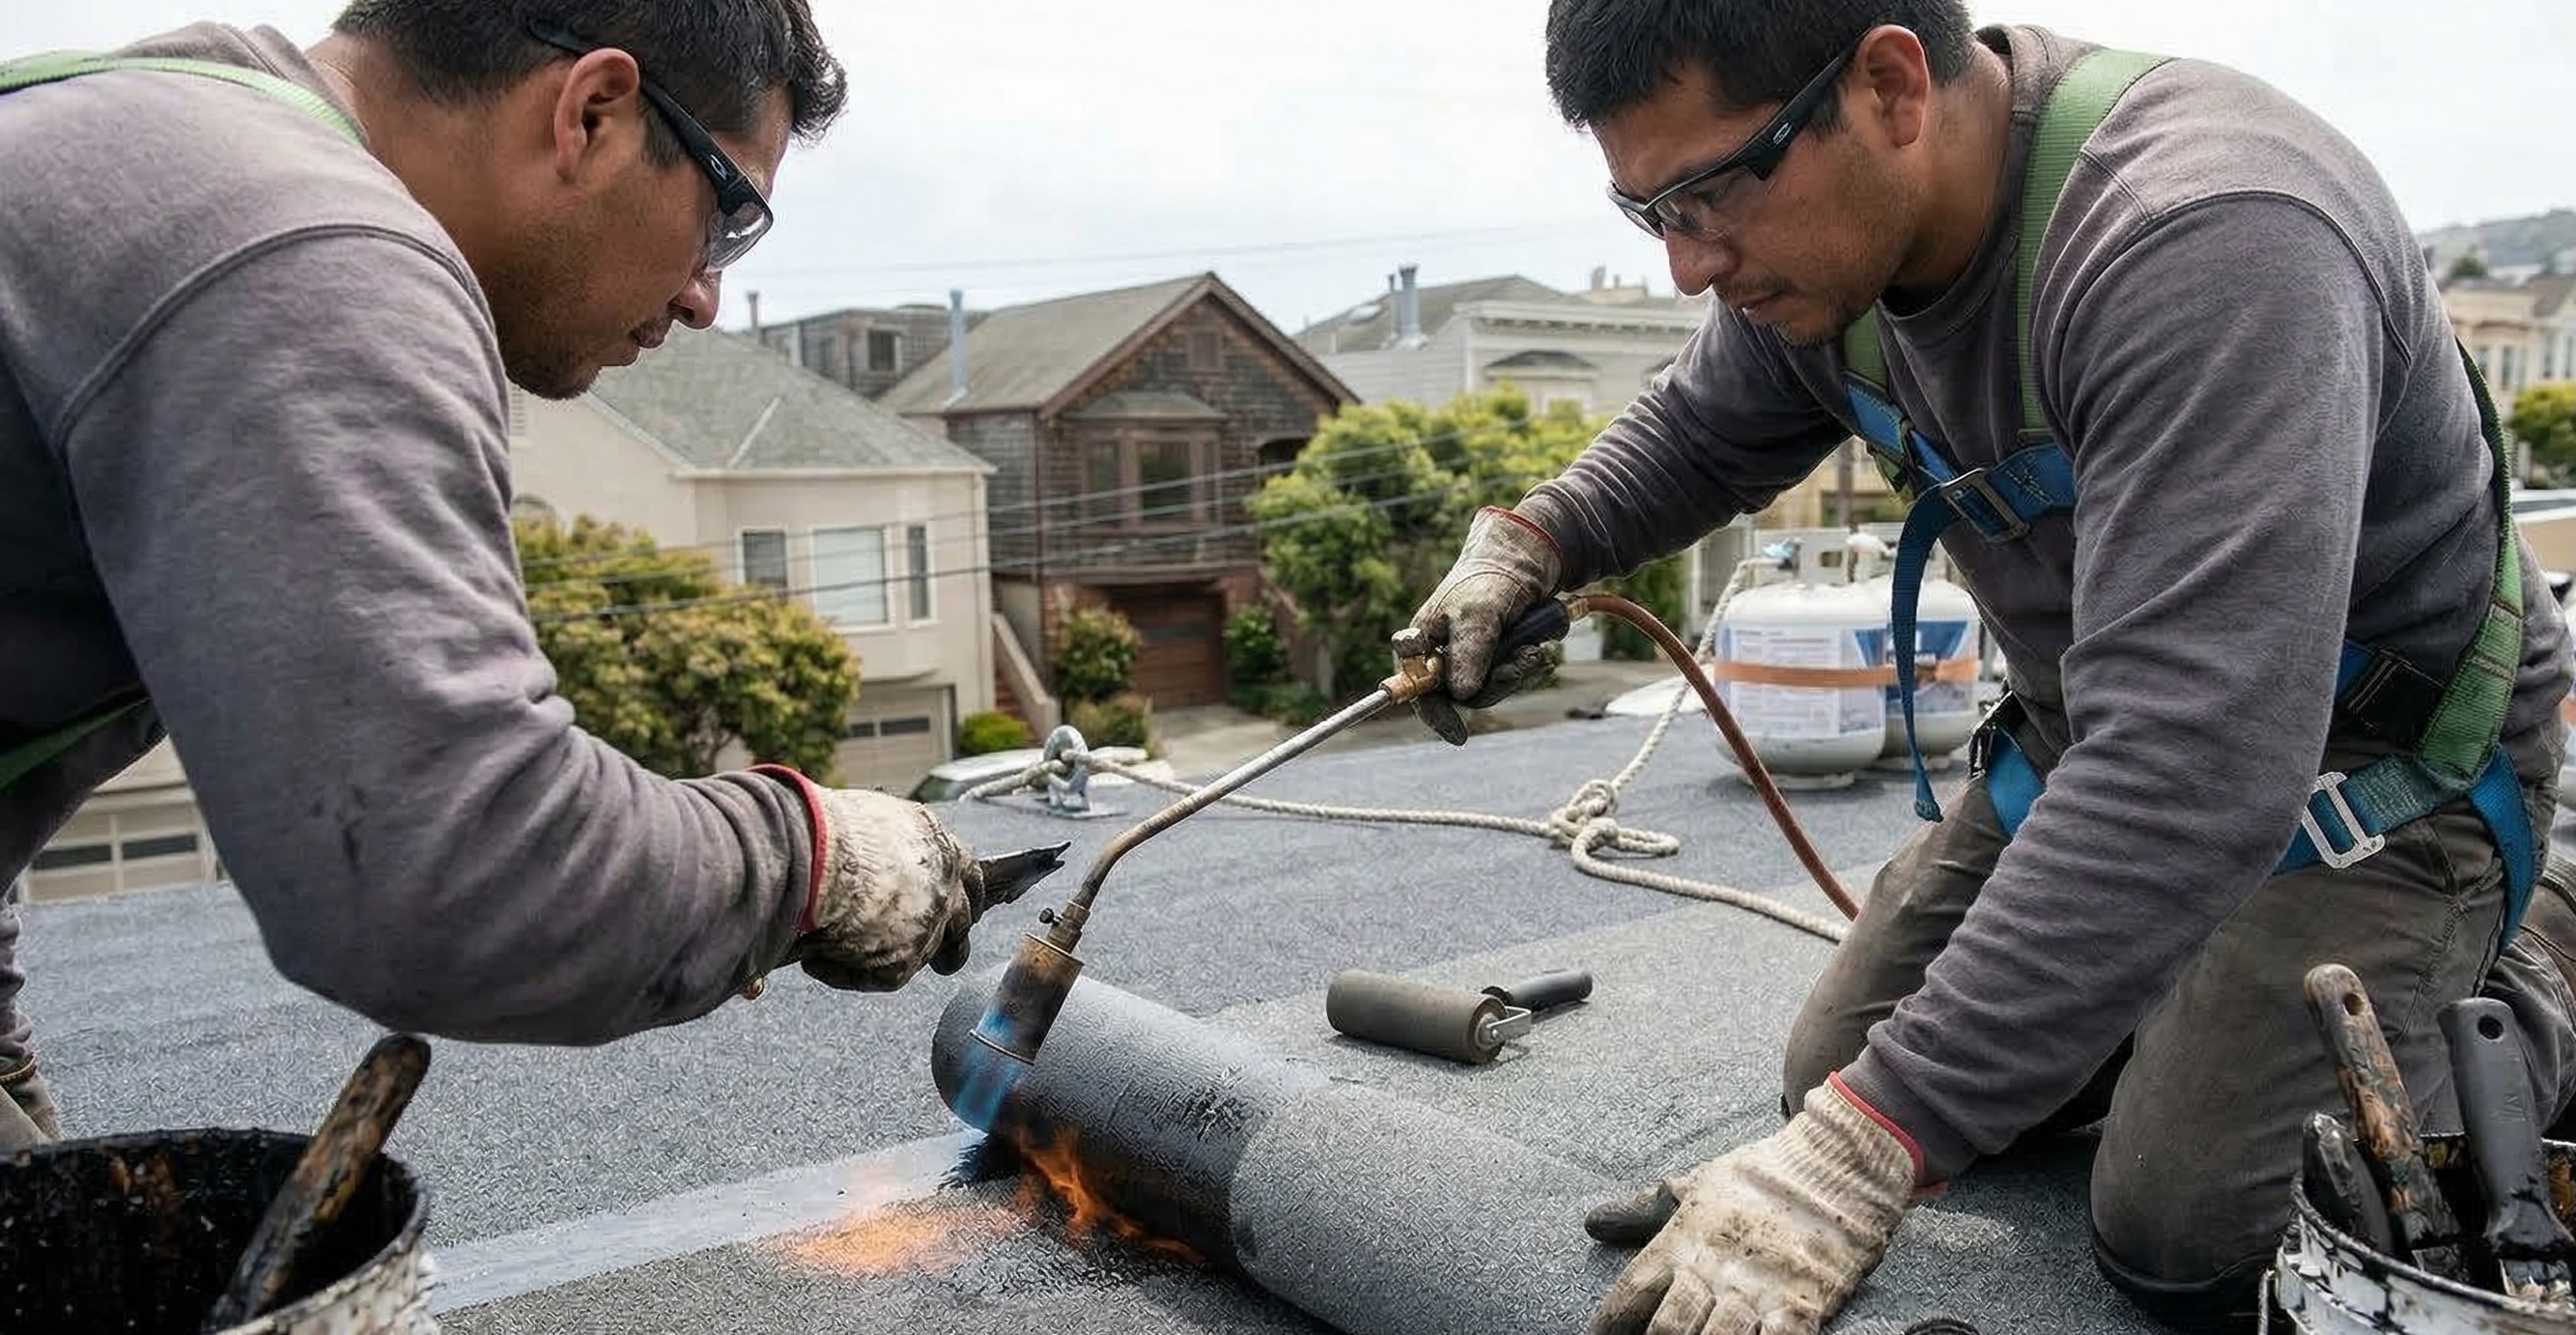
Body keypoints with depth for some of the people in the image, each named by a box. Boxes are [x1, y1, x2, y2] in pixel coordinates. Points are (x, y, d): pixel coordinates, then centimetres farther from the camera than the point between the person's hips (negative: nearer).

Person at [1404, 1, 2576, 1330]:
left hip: (2372, 759, -6)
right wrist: (1533, 536, -11)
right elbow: (1698, 428, 10)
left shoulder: (2203, 247, -36)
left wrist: (1870, 1147, -45)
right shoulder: (1826, 216, -11)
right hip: (2099, 729, 7)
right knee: (1839, 1077, 2)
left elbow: (2196, 764, -43)